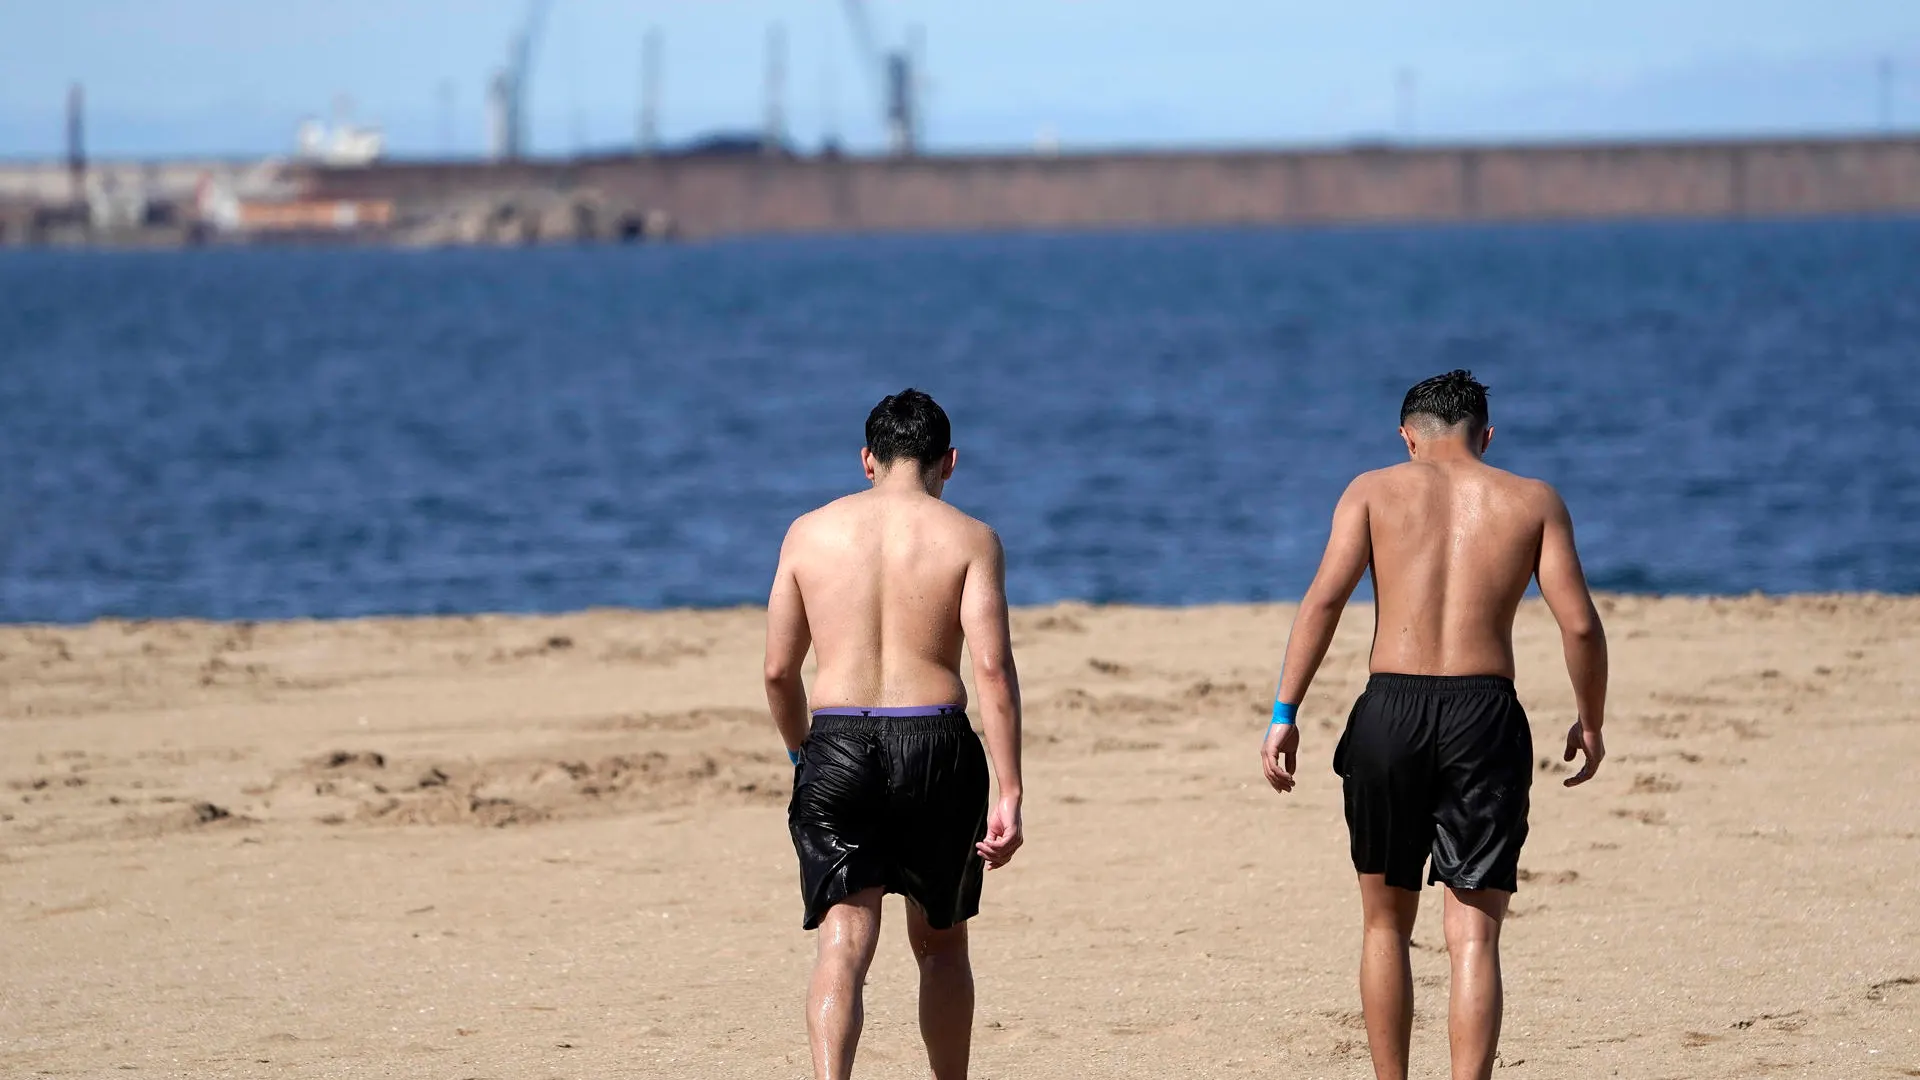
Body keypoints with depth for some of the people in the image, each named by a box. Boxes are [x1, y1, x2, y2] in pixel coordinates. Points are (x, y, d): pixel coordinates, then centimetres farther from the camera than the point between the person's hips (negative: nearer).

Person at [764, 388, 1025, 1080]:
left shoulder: (810, 533, 7)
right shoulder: (969, 539, 0)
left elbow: (778, 670, 8)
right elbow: (992, 667, -9)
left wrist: (801, 753, 26)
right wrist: (1009, 796, -9)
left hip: (836, 746, 0)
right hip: (936, 748, 0)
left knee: (844, 940, -5)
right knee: (940, 943, 18)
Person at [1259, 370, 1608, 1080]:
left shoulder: (1375, 491, 9)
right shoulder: (1534, 502, 10)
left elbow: (1325, 599, -4)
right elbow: (1579, 625, 2)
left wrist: (1284, 714, -6)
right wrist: (1591, 723, 16)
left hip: (1391, 710, 0)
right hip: (1486, 713, 0)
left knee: (1386, 923, 18)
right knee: (1474, 936, -2)